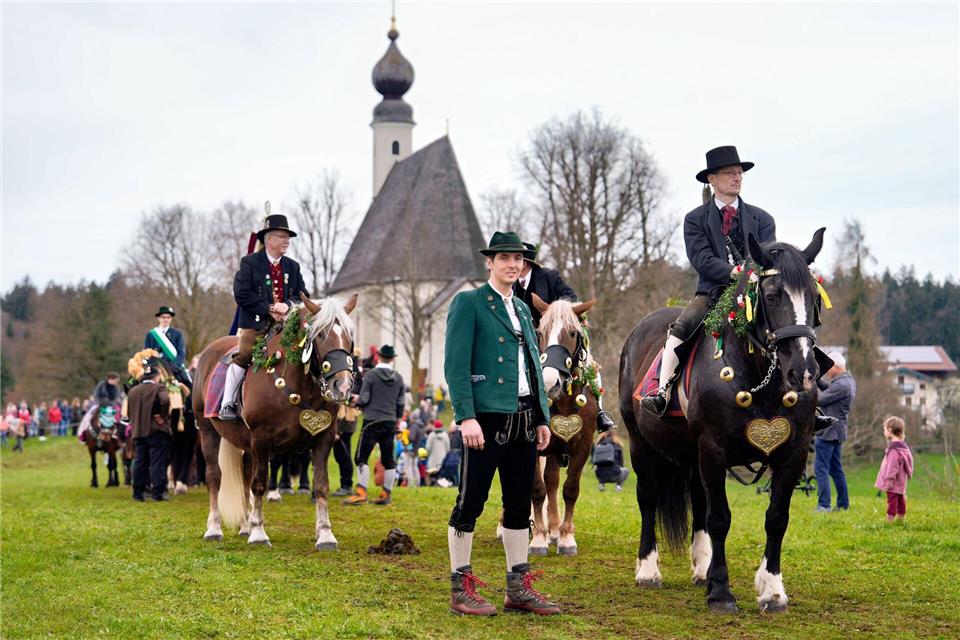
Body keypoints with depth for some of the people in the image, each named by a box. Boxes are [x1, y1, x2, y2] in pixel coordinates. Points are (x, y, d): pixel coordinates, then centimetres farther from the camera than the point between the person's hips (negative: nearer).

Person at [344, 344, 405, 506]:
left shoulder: (370, 375, -7)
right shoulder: (398, 378, 6)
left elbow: (363, 399, -8)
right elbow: (400, 403, 9)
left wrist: (356, 401, 13)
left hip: (372, 421, -5)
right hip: (390, 422, 5)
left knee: (362, 457, -4)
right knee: (388, 459, 9)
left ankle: (361, 492, -12)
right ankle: (386, 494, 12)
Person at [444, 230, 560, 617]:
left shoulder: (523, 309, 19)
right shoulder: (468, 303, -2)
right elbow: (455, 364, -10)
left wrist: (542, 418, 13)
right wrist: (466, 418, -19)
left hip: (523, 421, 7)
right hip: (486, 418, -7)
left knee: (520, 506, 9)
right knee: (470, 503, -2)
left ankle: (518, 589, 15)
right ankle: (461, 589, 4)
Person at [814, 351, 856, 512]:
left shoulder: (841, 385, -20)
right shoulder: (849, 381, 10)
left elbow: (818, 400, -19)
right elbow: (829, 389, 19)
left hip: (828, 431, -10)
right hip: (837, 431, 10)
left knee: (821, 468, -8)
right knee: (836, 469, 16)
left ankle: (823, 505, -10)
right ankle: (843, 504, 20)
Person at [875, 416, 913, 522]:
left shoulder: (894, 449, -20)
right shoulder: (903, 446, 13)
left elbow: (892, 466, -24)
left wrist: (889, 480, -22)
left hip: (894, 485, -10)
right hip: (901, 484, 10)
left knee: (892, 501, -8)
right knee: (900, 501, 15)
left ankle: (889, 521, -8)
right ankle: (900, 520, 22)